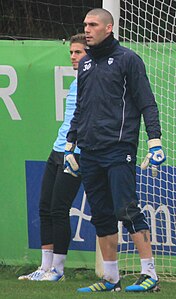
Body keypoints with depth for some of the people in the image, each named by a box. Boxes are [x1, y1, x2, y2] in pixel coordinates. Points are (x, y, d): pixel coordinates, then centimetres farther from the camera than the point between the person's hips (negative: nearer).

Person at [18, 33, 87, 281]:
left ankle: (58, 269, 0)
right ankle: (46, 267, 11)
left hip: (75, 155, -9)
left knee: (58, 210, -8)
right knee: (45, 208, 6)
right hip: (58, 152, 9)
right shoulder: (76, 83, 18)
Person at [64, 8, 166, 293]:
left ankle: (150, 274, -12)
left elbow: (147, 103, -4)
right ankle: (111, 278, 12)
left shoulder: (127, 59, -1)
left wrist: (154, 141, -12)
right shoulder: (85, 64, 18)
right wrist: (70, 144, 22)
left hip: (119, 149, -7)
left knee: (127, 210, -13)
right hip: (89, 151, 7)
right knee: (101, 215, 7)